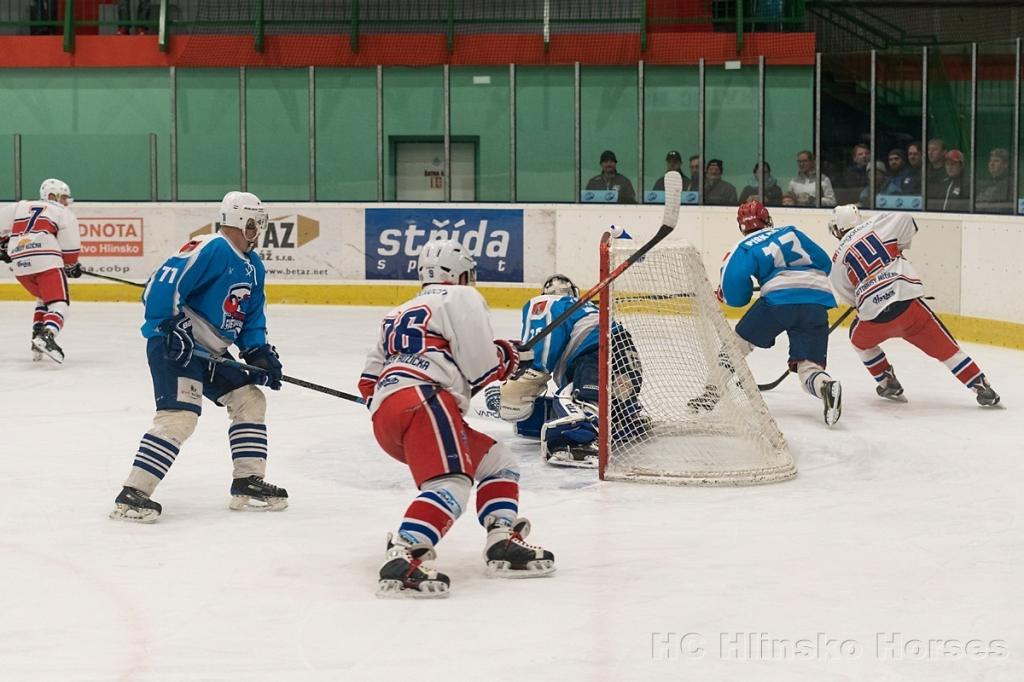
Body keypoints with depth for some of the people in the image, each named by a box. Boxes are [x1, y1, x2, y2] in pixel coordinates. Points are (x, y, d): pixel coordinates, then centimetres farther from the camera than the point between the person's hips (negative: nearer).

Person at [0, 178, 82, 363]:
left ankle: (37, 339, 17)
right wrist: (72, 266, 20)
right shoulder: (64, 214, 13)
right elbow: (70, 245, 4)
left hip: (20, 265, 6)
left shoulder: (21, 207, 26)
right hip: (47, 263, -6)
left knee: (44, 298, 27)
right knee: (58, 302, -8)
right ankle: (47, 336, -36)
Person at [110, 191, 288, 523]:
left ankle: (248, 484, 19)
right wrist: (170, 327, -26)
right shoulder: (210, 250, -16)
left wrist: (259, 352, 5)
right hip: (176, 347, -10)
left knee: (250, 400, 12)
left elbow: (253, 318, 20)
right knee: (180, 415, -23)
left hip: (212, 354, 10)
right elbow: (162, 284, -23)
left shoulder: (253, 267, 14)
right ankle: (132, 495, -23)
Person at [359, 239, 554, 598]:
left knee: (496, 461, 18)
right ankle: (401, 561, -43)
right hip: (422, 400, -9)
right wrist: (510, 357, 19)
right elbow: (481, 369, -1)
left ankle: (503, 544, 6)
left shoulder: (400, 314, 35)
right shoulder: (462, 298, 11)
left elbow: (368, 383, 29)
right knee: (451, 484, -25)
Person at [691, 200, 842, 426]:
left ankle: (713, 391, 14)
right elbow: (824, 262, 22)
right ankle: (826, 387, -28)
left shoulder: (745, 248, 11)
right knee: (808, 365, 4)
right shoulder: (792, 233, 23)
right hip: (818, 301, 3)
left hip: (779, 298, -3)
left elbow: (734, 295, 0)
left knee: (740, 340, 18)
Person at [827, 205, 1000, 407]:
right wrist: (896, 251, 25)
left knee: (859, 339, 33)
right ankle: (982, 388, 3)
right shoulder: (875, 224, 9)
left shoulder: (838, 260, 13)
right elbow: (908, 223, 10)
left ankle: (888, 383, 28)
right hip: (908, 301, 0)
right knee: (943, 345, 10)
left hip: (874, 316, 0)